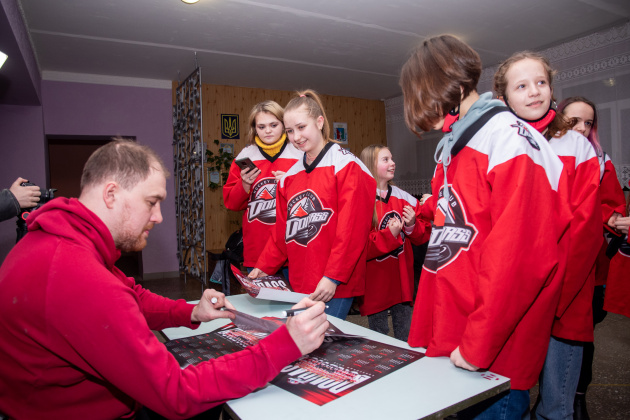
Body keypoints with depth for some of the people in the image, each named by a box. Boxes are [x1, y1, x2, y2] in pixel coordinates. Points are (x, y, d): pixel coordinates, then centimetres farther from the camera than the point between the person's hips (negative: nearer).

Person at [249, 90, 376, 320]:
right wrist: (263, 267, 10)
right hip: (298, 284, 6)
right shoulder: (289, 175, 13)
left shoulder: (345, 165, -6)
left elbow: (351, 230, -13)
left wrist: (333, 277, -17)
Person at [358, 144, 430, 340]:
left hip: (402, 277, 5)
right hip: (376, 280, -4)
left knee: (405, 335, 19)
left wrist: (412, 225, -10)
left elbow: (423, 235, 10)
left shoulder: (404, 198, 5)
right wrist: (389, 234, -23)